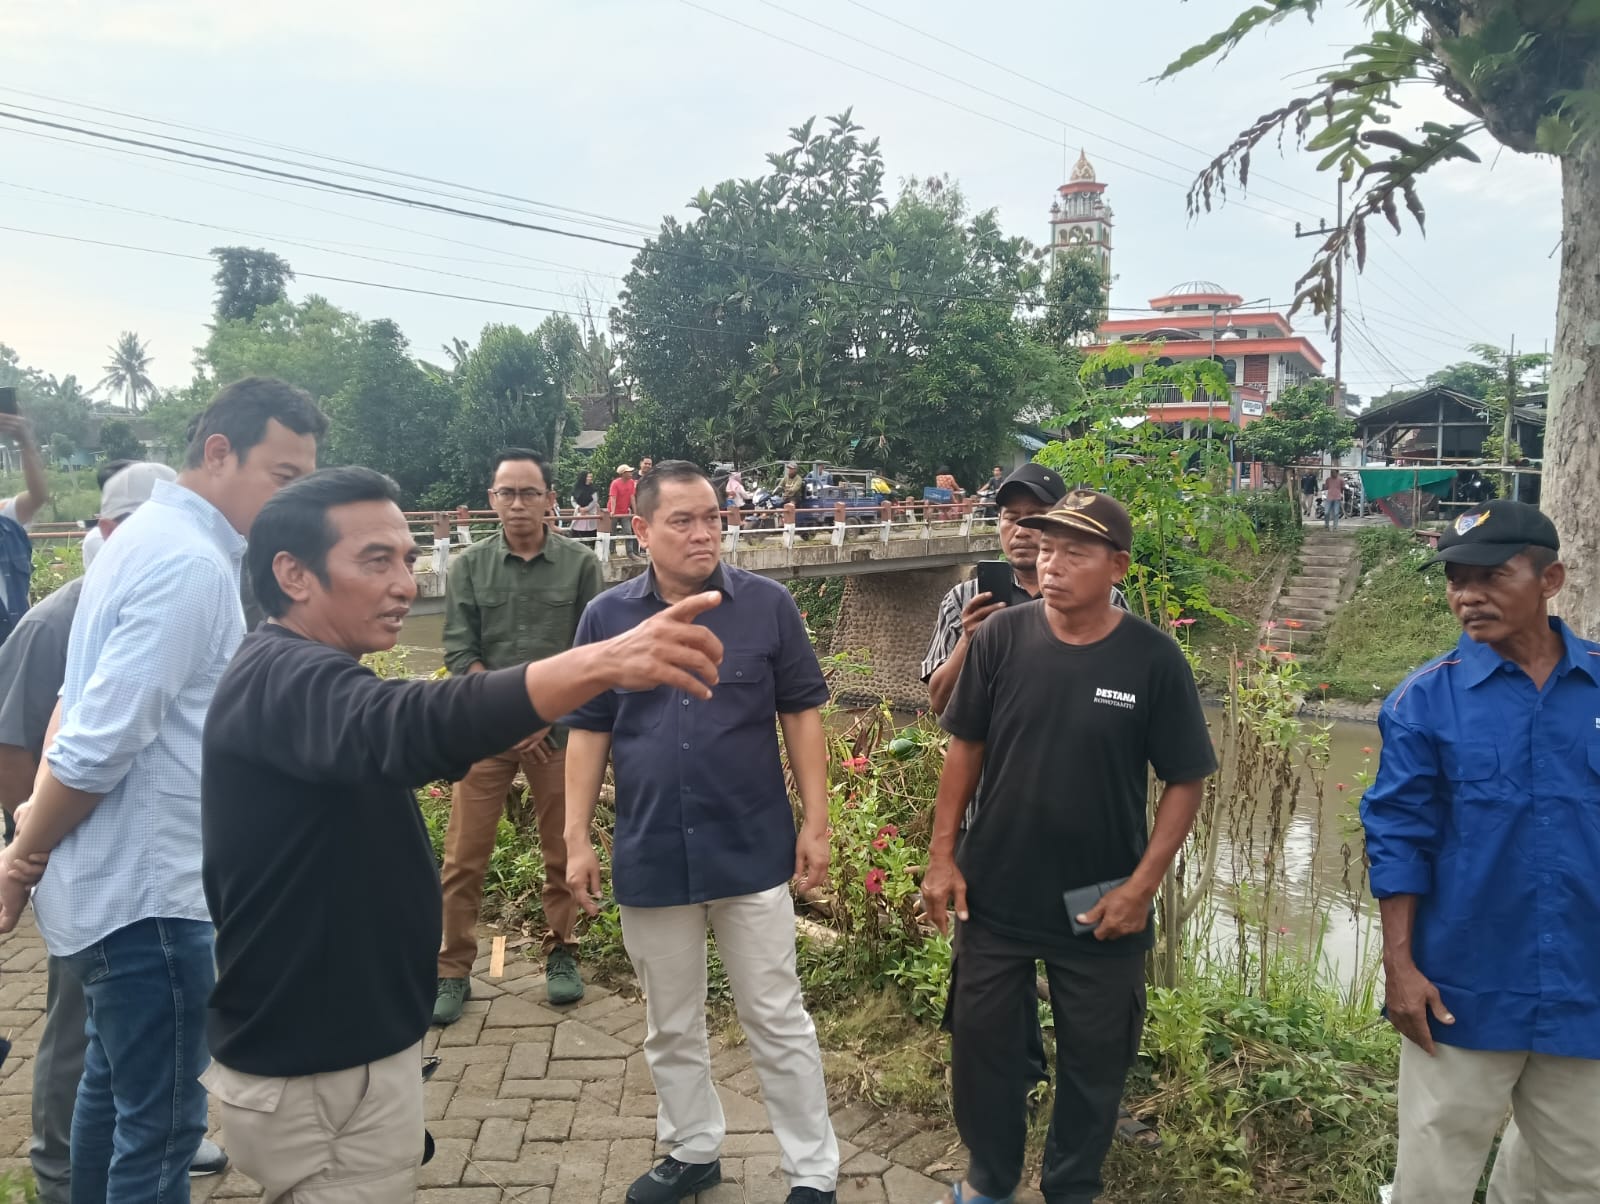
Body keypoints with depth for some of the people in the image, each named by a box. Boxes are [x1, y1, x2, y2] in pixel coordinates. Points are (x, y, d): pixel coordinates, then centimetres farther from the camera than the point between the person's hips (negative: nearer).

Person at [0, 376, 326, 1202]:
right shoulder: (193, 564, -22)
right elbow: (100, 747, -25)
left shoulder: (149, 539, 10)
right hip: (149, 895, -10)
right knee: (161, 1128, 3)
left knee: (114, 1088, 23)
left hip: (119, 882, 10)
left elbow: (84, 709, 14)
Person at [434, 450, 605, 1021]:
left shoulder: (580, 565, -3)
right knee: (464, 856, 3)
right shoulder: (470, 566, 0)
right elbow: (459, 652, -3)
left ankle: (562, 954, 28)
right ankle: (453, 971, 16)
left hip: (559, 728, 0)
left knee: (563, 851, 11)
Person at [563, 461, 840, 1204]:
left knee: (778, 1021, 10)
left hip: (753, 850, -2)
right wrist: (577, 838, 1)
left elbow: (801, 714, 0)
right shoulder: (607, 615, -1)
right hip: (649, 855, 2)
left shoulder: (769, 605, -5)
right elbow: (588, 732, 4)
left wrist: (816, 822, -3)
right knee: (670, 1027, 18)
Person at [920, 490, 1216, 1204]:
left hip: (1099, 908, -1)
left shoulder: (1153, 660, -13)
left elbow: (1185, 782, -7)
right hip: (993, 897, 2)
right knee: (982, 1043, 16)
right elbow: (966, 747, 0)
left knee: (1093, 1058, 16)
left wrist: (1142, 886, -12)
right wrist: (942, 855, -2)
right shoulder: (1001, 637, -9)